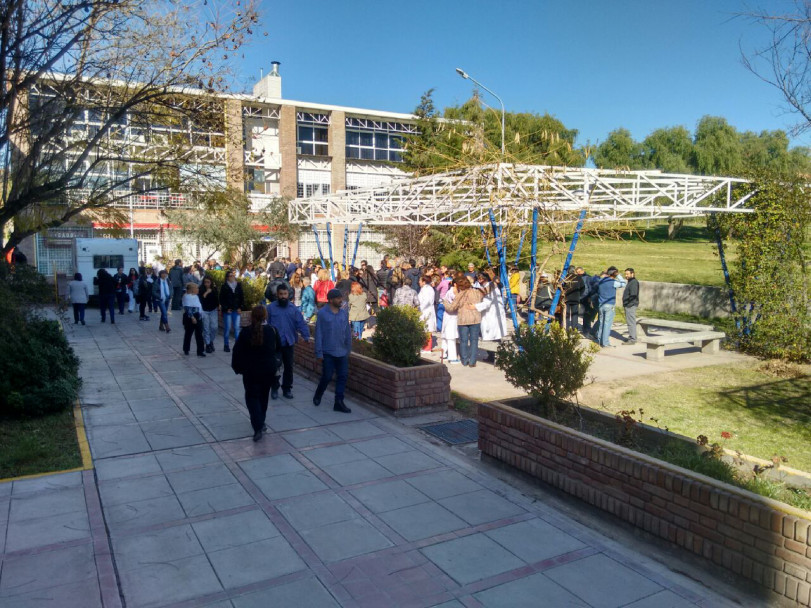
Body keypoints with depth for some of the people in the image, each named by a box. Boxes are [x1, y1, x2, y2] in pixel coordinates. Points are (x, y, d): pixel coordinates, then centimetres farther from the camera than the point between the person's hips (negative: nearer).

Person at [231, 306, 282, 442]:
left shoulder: (245, 333, -12)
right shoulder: (272, 331, -8)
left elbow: (237, 352, -8)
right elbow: (278, 348, 5)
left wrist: (237, 367, 5)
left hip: (250, 371, -2)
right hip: (269, 370, 2)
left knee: (252, 397, 6)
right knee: (263, 396, 20)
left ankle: (258, 427, -9)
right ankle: (260, 422, 32)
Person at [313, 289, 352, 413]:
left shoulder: (344, 313, 5)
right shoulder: (322, 313, -8)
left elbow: (348, 333, 10)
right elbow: (318, 334, -8)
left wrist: (348, 349, 11)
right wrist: (319, 353, -9)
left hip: (342, 352, 4)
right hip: (328, 352, -4)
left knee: (342, 377, 2)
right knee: (327, 376, 2)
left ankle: (339, 402, 10)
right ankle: (318, 396, 29)